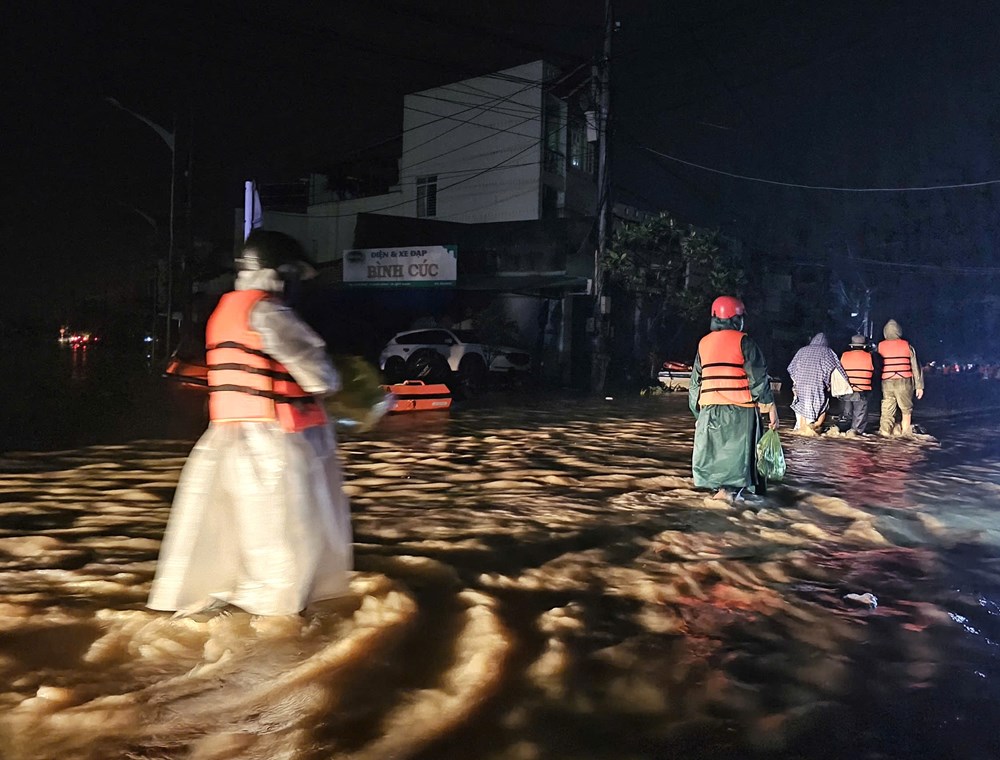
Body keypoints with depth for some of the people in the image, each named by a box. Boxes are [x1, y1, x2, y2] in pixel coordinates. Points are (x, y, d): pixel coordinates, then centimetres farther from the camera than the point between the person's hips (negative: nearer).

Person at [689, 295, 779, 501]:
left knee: (715, 451, 13)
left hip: (709, 409, 5)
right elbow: (758, 378, -9)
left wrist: (697, 413, 22)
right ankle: (729, 489, -9)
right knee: (740, 452, 0)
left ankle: (723, 488, 10)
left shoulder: (704, 343, 12)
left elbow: (695, 383, 16)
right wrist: (771, 407, -6)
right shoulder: (742, 341, -4)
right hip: (739, 409, -5)